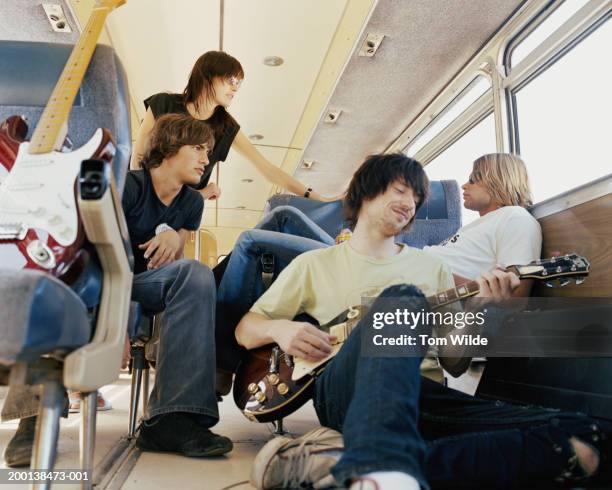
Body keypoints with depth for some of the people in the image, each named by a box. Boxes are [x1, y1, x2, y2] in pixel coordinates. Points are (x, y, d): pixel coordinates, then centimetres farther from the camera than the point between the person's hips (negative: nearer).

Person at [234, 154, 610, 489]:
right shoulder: (314, 264, 15)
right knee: (401, 298, -30)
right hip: (344, 391, -3)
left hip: (418, 395, 4)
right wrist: (279, 328, -7)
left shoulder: (432, 267, 21)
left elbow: (453, 364, 16)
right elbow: (245, 330, 16)